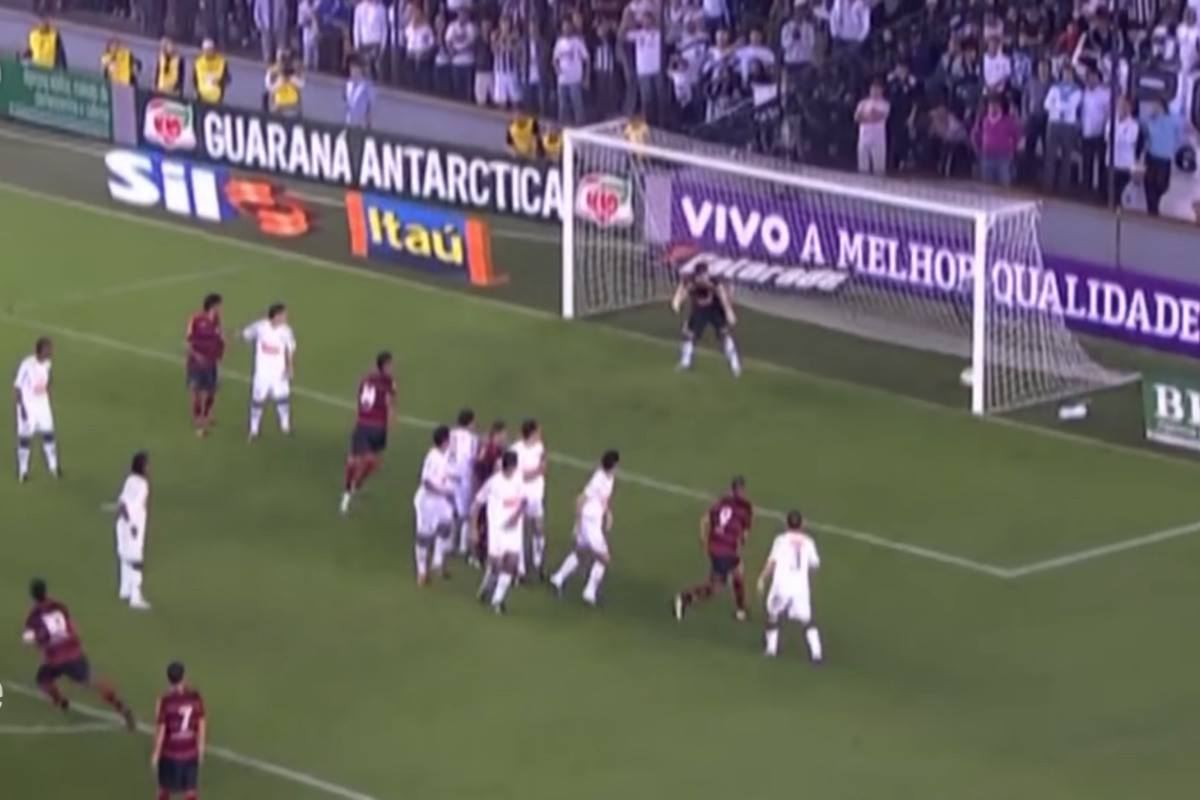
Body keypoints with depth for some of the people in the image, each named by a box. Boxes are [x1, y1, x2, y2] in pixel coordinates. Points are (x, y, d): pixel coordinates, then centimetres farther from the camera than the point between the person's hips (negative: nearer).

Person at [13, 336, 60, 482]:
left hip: (43, 404, 6)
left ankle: (53, 466, 24)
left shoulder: (47, 364, -3)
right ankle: (22, 471, 15)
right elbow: (17, 387, -16)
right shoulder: (27, 365, -23)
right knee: (25, 437, 3)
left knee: (48, 435, 10)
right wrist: (21, 408, -16)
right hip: (28, 406, -6)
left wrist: (49, 404, 16)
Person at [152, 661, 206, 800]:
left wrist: (156, 753, -1)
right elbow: (202, 724, 1)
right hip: (191, 753, 2)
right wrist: (201, 747, 17)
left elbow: (160, 730, -14)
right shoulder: (196, 697, -9)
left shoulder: (165, 701, -20)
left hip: (170, 753, -2)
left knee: (164, 789, 19)